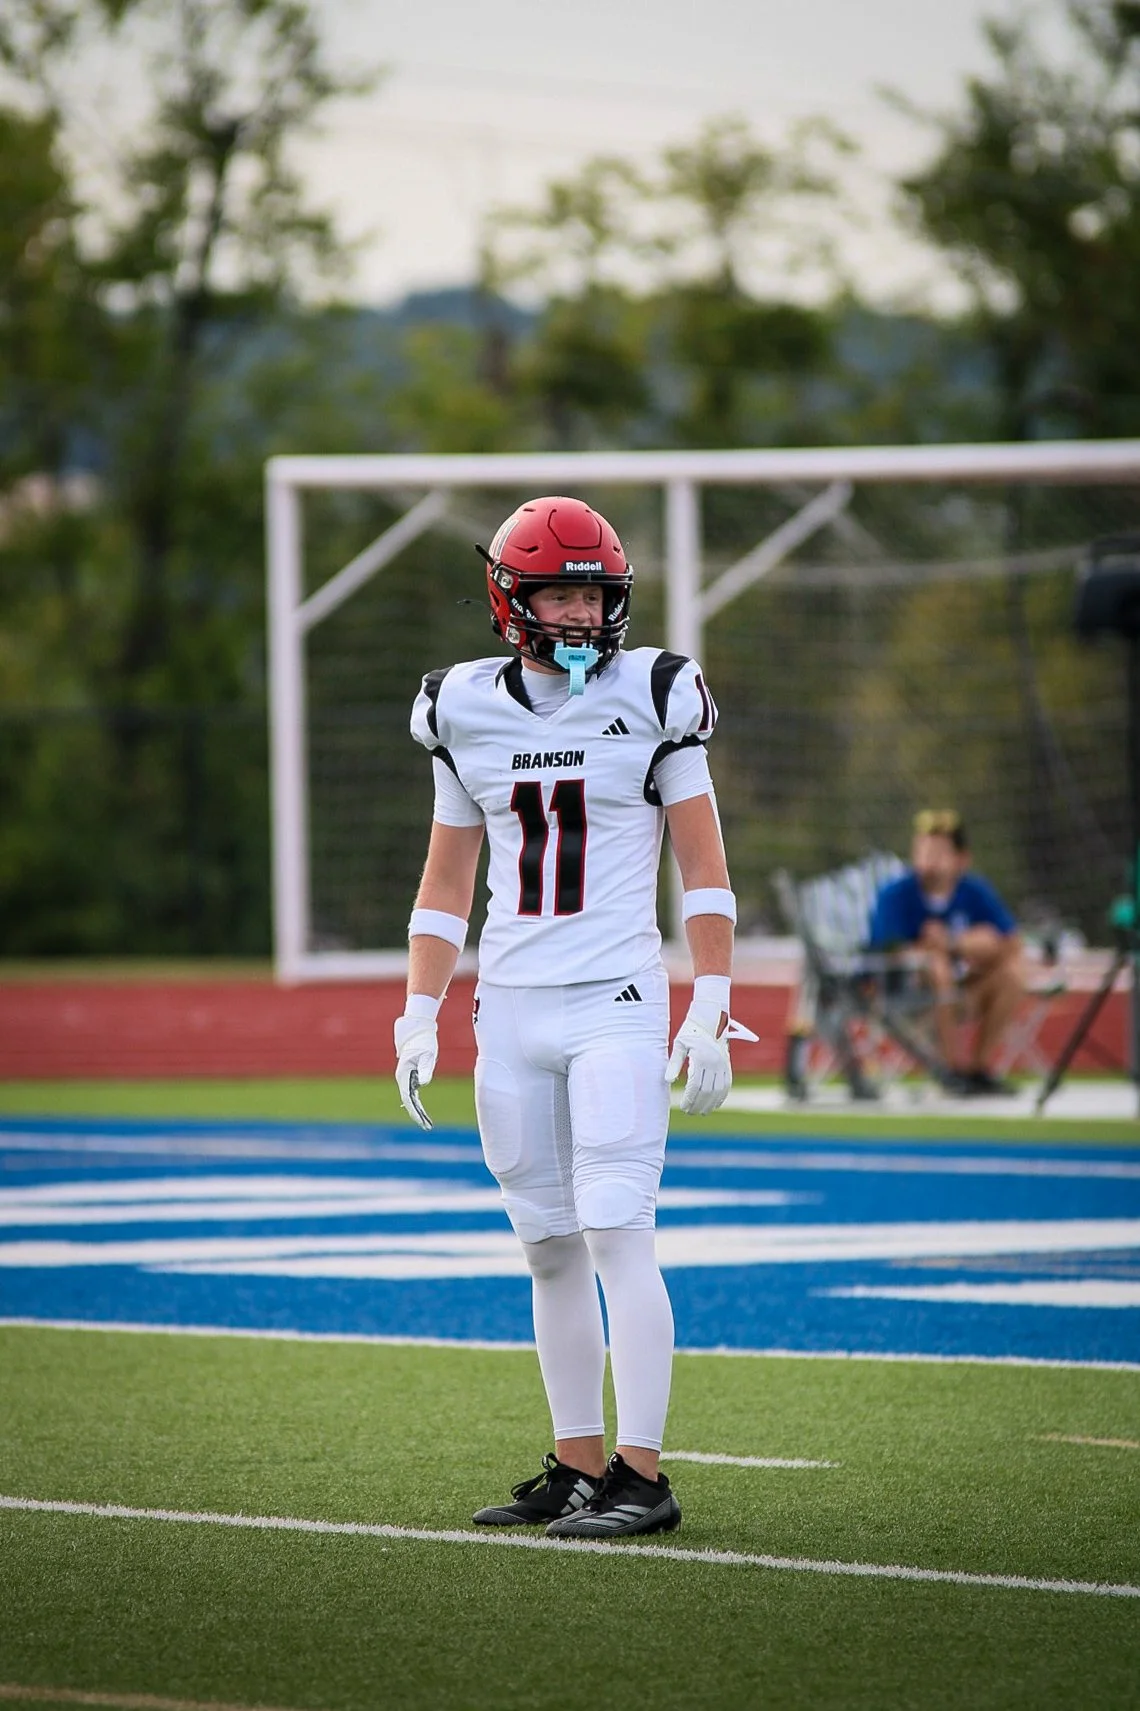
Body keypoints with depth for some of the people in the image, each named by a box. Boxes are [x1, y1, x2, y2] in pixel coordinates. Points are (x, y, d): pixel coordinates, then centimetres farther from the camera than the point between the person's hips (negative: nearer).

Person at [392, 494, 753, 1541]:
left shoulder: (650, 699, -1)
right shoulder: (466, 712, 9)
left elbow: (706, 873, 0)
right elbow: (447, 883, 16)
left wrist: (712, 1014, -7)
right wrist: (418, 1019, 9)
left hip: (617, 1003, -4)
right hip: (509, 1010, 4)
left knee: (616, 1233, -12)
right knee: (549, 1250, 6)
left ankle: (641, 1475, -11)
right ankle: (578, 1466, 13)